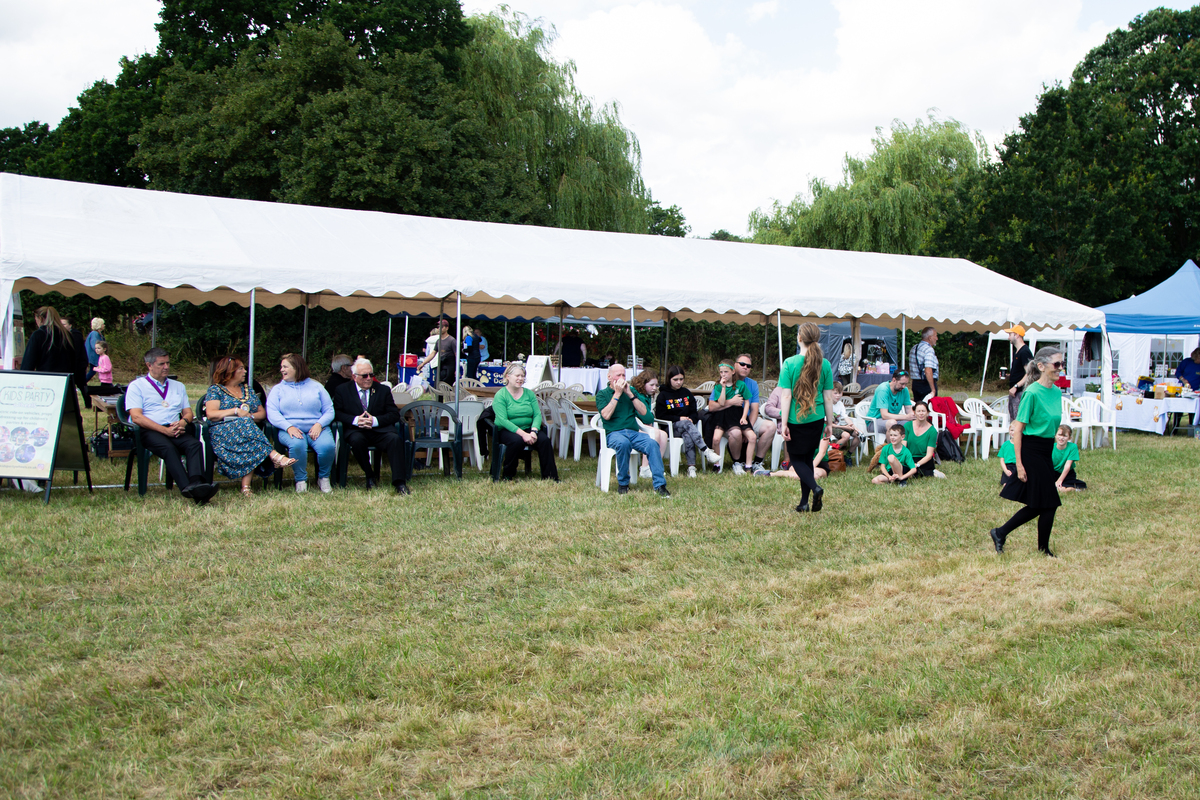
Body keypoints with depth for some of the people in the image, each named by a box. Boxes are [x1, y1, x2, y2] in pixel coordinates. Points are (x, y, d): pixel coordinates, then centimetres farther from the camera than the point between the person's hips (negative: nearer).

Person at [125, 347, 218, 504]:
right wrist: (165, 430, -14)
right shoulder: (136, 386, 11)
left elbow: (188, 413, 23)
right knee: (168, 447, -38)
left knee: (195, 444, -31)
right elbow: (136, 417, -2)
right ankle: (186, 488, -56)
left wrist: (183, 422, -4)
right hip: (149, 432, -4)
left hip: (175, 431, 4)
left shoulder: (178, 386, 29)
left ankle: (196, 484, -53)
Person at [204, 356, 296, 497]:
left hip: (247, 427, 3)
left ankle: (246, 486, -48)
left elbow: (262, 413, 18)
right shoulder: (215, 390, 10)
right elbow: (211, 414, -6)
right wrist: (236, 411, -13)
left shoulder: (248, 390, 26)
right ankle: (274, 456, -46)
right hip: (222, 431, -3)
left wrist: (251, 416, -5)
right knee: (244, 425, -38)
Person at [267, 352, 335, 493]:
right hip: (290, 430, 0)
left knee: (327, 446, -32)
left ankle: (324, 478, -4)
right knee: (297, 445, -37)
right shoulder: (278, 389, 16)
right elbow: (272, 413, 1)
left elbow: (329, 410, 10)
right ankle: (301, 480, -16)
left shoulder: (316, 386, 17)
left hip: (316, 429, 1)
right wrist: (289, 427, -17)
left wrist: (319, 425, -11)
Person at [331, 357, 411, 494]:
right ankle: (370, 476, -14)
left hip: (380, 430, 1)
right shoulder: (342, 390, 12)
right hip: (356, 430, -1)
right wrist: (355, 420, -16)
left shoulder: (383, 390, 13)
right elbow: (337, 413, 3)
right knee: (357, 440, -36)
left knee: (395, 439, -31)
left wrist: (375, 420, -13)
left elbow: (394, 414, 6)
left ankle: (399, 483, -35)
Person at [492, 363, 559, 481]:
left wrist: (534, 431, -18)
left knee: (544, 440, -23)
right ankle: (508, 477, -16)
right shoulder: (500, 395, -4)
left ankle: (550, 478, -18)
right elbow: (503, 420, -15)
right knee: (517, 441, -36)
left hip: (528, 428, 4)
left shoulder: (529, 394, 11)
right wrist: (522, 434, -25)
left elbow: (537, 415, 3)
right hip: (507, 430, -4)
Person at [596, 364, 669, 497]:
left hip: (633, 432, 3)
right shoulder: (602, 394, 9)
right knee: (623, 443, -38)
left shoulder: (631, 390, 19)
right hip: (614, 433, -3)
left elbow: (644, 412, 7)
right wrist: (617, 394, -7)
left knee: (652, 444, -28)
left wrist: (630, 394, 0)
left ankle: (659, 485, -30)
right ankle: (623, 484, -20)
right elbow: (606, 415, -10)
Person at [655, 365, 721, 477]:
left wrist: (691, 419, -7)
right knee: (686, 424, -36)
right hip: (671, 427, -2)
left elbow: (694, 412, 17)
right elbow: (660, 416, -2)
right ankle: (706, 451, -47)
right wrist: (679, 419, -11)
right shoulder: (663, 395, 5)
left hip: (687, 424, 2)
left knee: (687, 435, -35)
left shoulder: (686, 393, 18)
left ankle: (691, 467, -47)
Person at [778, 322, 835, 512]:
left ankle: (815, 488, -16)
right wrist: (829, 422, 12)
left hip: (796, 419, -3)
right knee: (808, 457, 16)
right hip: (816, 419, 3)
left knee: (796, 458, 9)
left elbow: (786, 396, -11)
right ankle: (804, 502, 18)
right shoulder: (824, 364, -3)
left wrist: (784, 423, -6)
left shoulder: (790, 363, -11)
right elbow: (828, 397, 2)